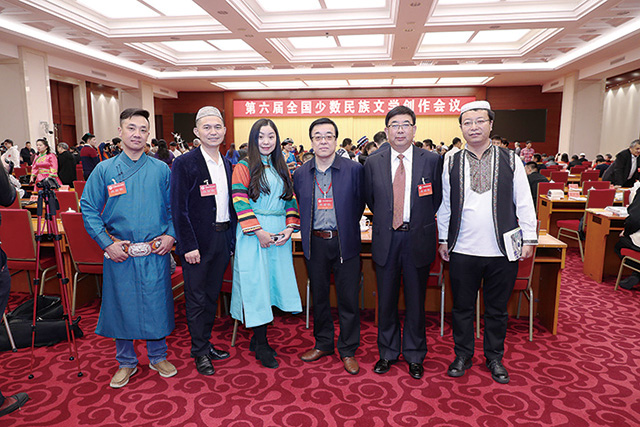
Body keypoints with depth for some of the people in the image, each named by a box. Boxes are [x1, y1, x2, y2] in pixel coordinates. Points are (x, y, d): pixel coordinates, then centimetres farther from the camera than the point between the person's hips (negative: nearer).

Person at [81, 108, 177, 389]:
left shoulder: (161, 169, 4)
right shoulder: (104, 170, 1)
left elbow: (174, 208, 8)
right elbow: (89, 209, 1)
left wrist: (171, 234, -6)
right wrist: (106, 242, -8)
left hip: (156, 253, 1)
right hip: (119, 255, 0)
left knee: (157, 304, 9)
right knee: (121, 306, 10)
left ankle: (158, 357, 30)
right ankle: (126, 362, 30)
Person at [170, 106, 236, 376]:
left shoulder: (227, 164, 10)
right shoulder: (185, 163, -9)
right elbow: (179, 208, -12)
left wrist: (232, 239, 9)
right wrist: (189, 245, -16)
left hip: (222, 239, 6)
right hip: (197, 241, -6)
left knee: (212, 295, 16)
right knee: (196, 298, 5)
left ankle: (205, 343, 32)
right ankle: (200, 352, 21)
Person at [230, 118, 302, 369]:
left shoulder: (282, 168, 14)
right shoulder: (244, 167, -2)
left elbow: (291, 199, 12)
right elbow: (240, 202, -9)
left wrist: (290, 227, -3)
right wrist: (259, 232, -16)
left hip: (279, 235, 5)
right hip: (253, 235, -5)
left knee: (274, 281, 6)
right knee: (256, 283, -1)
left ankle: (258, 337, 21)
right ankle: (261, 346, 10)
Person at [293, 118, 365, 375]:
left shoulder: (354, 170, -5)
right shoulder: (300, 174, 4)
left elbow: (360, 203, 4)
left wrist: (347, 227, 4)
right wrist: (307, 230, 8)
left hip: (345, 243, -2)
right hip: (314, 244, 3)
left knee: (348, 298, 5)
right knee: (318, 296, 14)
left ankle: (348, 350, 23)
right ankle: (323, 344, 33)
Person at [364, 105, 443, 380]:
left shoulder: (432, 160, -2)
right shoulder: (373, 162, 1)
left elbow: (436, 198, 9)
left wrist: (420, 222, 9)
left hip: (418, 239, -1)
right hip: (385, 239, 1)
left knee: (416, 301, 11)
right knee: (386, 300, 12)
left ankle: (414, 355, 30)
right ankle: (388, 353, 31)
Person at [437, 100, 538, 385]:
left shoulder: (510, 160, 1)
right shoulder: (452, 164, 3)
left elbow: (524, 203, 3)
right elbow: (444, 205, 7)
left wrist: (529, 239, 0)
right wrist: (443, 239, 7)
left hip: (502, 251, 0)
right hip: (462, 251, 0)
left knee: (497, 309, 14)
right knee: (462, 307, 12)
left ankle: (494, 358, 33)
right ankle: (463, 355, 31)